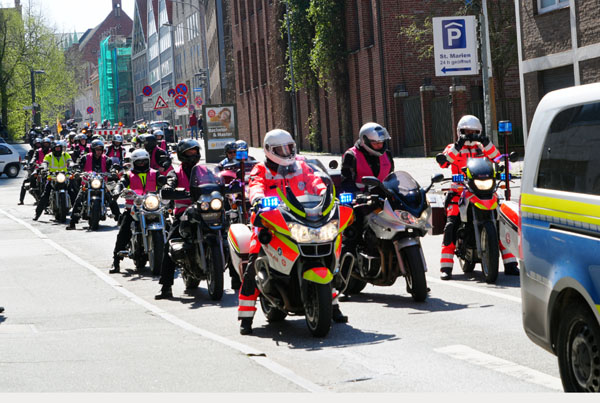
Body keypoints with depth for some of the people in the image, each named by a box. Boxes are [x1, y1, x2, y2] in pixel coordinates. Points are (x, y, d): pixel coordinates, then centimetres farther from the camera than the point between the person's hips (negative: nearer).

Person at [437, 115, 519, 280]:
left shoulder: (482, 148, 19)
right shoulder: (453, 148, 12)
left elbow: (496, 158, -1)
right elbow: (443, 162, -9)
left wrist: (486, 142, -13)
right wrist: (458, 146, -18)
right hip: (459, 193, -2)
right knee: (451, 225, -21)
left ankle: (510, 265, -3)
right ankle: (446, 267, -19)